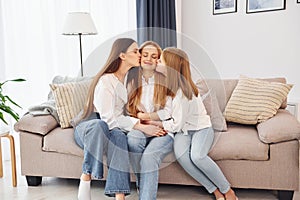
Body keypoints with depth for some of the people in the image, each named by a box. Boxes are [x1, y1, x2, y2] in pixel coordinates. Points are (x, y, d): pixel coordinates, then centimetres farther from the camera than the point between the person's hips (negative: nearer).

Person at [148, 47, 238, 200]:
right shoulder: (172, 84, -3)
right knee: (180, 154, -27)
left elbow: (176, 125, -19)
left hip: (201, 128, -6)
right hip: (183, 129, 6)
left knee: (197, 156, -35)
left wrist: (153, 123, -9)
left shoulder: (181, 93, -25)